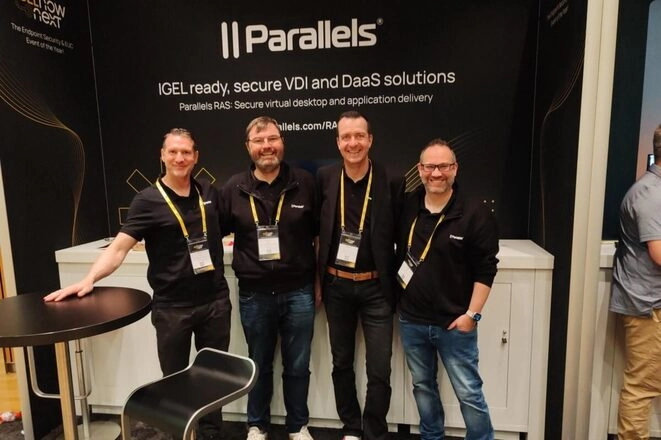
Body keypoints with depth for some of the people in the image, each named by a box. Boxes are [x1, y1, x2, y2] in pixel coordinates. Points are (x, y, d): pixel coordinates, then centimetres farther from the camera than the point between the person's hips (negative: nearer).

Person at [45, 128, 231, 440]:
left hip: (215, 301, 3)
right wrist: (89, 278, -24)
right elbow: (119, 247, -13)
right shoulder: (148, 201, -7)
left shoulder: (209, 193, 4)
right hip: (171, 307, -3)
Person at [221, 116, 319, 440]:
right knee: (259, 365, 19)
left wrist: (319, 280, 4)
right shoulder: (234, 188, -2)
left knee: (297, 366, 15)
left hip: (298, 291, 0)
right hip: (254, 294, 1)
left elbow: (320, 234, 3)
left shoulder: (304, 183, -4)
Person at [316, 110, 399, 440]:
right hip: (336, 286, 2)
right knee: (342, 363, 16)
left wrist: (395, 283, -4)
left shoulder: (390, 182, -8)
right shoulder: (325, 178, -2)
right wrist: (317, 279, 3)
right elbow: (315, 228, 5)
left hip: (376, 288, -2)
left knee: (379, 370, 5)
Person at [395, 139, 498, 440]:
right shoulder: (406, 207, -1)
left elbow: (485, 270, -10)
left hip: (454, 323, -4)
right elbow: (395, 251, 10)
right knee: (423, 386, 20)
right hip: (412, 320, 4)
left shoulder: (475, 213, -12)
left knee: (469, 393, 7)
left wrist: (472, 314, -13)